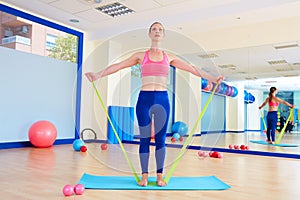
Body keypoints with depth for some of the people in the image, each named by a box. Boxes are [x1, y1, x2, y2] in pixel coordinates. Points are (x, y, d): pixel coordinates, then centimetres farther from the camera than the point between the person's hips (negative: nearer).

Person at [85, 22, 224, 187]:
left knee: (160, 139, 4)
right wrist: (98, 74, -6)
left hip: (162, 99, 1)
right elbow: (117, 66, 4)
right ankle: (144, 175, 15)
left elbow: (192, 69, 11)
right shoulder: (141, 56, 9)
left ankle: (160, 175, 16)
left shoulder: (169, 57, 12)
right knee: (144, 138, 3)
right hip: (144, 99, -1)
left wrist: (213, 78, 5)